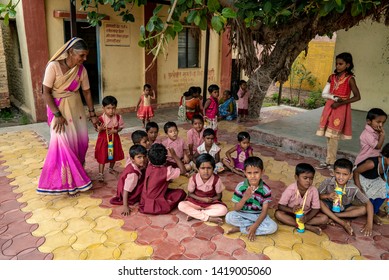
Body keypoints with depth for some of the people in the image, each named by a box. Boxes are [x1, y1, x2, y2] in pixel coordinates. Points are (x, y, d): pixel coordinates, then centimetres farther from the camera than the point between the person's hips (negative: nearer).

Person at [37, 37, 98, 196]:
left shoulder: (82, 70, -5)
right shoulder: (54, 66, -19)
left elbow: (87, 92, 4)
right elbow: (46, 93, -16)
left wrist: (92, 114, 5)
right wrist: (57, 115, -19)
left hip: (76, 108, 5)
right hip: (58, 109, -5)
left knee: (81, 141, 6)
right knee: (64, 144, -7)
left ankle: (77, 174, 28)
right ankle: (67, 182, 6)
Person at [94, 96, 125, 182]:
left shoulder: (118, 117, -12)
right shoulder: (101, 119, -20)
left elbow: (121, 127, -1)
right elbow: (97, 130, -10)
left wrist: (115, 131, -20)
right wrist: (100, 129, -33)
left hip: (114, 139, 4)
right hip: (104, 139, -4)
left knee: (114, 155, 20)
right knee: (102, 157, 1)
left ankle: (111, 169, 45)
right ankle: (100, 173, 13)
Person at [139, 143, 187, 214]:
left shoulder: (149, 167, -4)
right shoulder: (166, 171, -21)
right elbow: (183, 171, -14)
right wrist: (174, 156, -11)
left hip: (144, 202, 7)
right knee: (181, 193, -3)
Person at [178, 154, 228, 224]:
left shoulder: (216, 179, -16)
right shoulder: (193, 179, -16)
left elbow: (219, 195, -4)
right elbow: (190, 194, -3)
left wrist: (211, 200, -22)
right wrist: (201, 199, -17)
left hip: (211, 204, 0)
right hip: (195, 202, 1)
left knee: (223, 210, -30)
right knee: (181, 205, -27)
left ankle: (194, 214, -24)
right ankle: (209, 218, -28)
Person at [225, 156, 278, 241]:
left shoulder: (266, 189, -14)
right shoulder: (240, 186, -14)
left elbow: (264, 211, -12)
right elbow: (236, 209, -11)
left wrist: (255, 226, -24)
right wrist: (244, 198, -31)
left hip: (259, 216, 1)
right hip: (243, 214, -1)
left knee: (273, 227, -27)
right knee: (229, 217, -28)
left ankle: (239, 228, -16)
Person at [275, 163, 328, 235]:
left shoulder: (314, 190, -16)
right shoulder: (290, 189, -21)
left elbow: (316, 208, -12)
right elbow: (280, 206, -18)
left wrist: (307, 217, -31)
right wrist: (291, 210, -38)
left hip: (306, 215, 2)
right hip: (292, 214, -1)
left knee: (324, 218, -21)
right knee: (278, 214, -30)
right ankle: (308, 227, -28)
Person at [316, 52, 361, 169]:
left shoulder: (349, 79, -6)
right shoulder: (332, 77, 8)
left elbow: (357, 97, -9)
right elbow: (324, 94, 4)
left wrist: (340, 103, -15)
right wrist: (335, 98, -13)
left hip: (340, 109, -5)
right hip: (330, 108, 5)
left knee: (334, 136, -5)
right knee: (329, 136, 7)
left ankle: (331, 162, 4)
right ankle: (329, 161, 16)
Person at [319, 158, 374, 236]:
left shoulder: (353, 188, -21)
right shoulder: (328, 182, -23)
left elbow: (369, 204, -18)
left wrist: (369, 224, -26)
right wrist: (327, 196, -36)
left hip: (344, 208, 2)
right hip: (329, 206, -2)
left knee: (364, 209, -20)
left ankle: (331, 216, -21)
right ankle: (342, 223, -27)